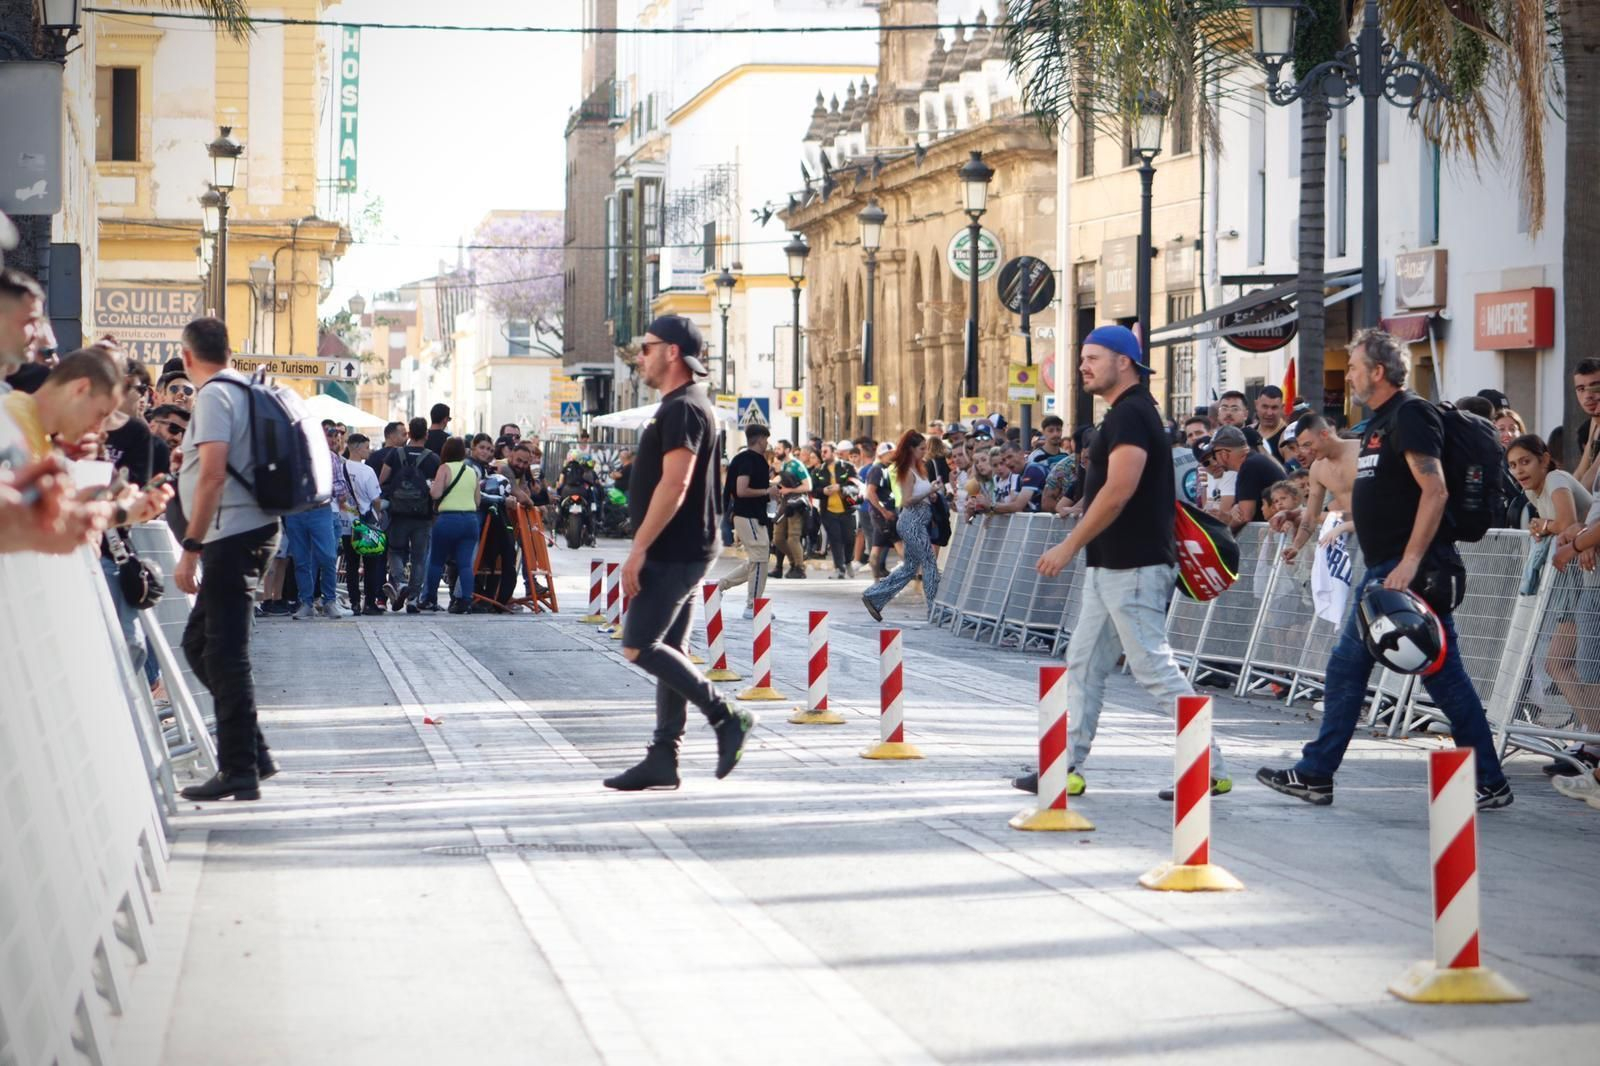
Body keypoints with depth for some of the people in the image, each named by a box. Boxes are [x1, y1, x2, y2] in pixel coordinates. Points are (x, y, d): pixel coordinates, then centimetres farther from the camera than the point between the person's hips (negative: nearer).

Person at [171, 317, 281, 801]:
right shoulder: (243, 389, 17)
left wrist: (191, 550, -19)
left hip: (235, 536, -10)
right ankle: (252, 753, 16)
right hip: (248, 531, 10)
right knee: (200, 643, 15)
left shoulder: (214, 395, -11)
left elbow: (213, 475, -20)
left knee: (225, 653, -7)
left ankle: (240, 771, -5)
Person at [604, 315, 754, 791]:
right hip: (678, 552, 11)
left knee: (639, 647, -10)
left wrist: (639, 548, -24)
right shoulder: (682, 406, 17)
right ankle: (663, 760, 11)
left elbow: (674, 485, -24)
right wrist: (646, 549, 22)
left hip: (673, 554, -11)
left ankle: (726, 717, -7)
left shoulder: (682, 409, -16)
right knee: (668, 650, 9)